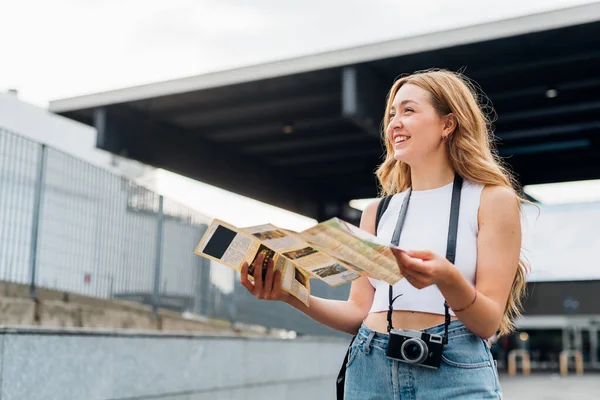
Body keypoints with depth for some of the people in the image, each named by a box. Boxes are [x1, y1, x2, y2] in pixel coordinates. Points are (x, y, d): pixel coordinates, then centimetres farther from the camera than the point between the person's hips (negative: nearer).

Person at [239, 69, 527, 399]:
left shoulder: (492, 199, -2)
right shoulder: (378, 212, 10)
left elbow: (489, 322, -6)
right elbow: (359, 312, 8)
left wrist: (447, 279, -25)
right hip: (370, 372, 4)